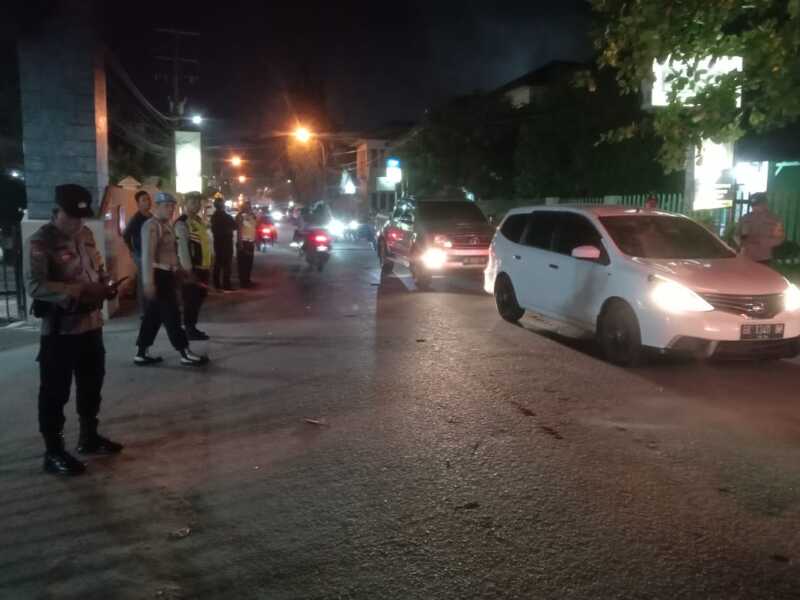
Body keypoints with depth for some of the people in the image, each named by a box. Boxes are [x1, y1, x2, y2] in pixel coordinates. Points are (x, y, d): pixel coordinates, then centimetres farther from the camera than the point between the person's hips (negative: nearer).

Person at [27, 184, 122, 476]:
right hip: (59, 328, -7)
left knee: (91, 384, 19)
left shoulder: (86, 234, 9)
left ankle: (89, 437, 36)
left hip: (91, 323, 8)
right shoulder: (41, 241, -13)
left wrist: (105, 286, -2)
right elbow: (35, 286, -22)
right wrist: (79, 291, -30)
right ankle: (54, 451, 16)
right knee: (55, 391, 3)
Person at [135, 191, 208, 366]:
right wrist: (149, 282, -25)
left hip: (167, 275, 10)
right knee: (171, 315, -4)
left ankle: (142, 354, 19)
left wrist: (178, 270, 18)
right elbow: (147, 255, -21)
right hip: (159, 275, -10)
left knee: (154, 315, 12)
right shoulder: (152, 226, -14)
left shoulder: (167, 225, 16)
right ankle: (185, 354, 2)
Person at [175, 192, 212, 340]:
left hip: (203, 267, 9)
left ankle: (193, 328, 27)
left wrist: (208, 267, 15)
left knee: (198, 299, 16)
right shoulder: (182, 223, -14)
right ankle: (190, 330, 10)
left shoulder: (200, 220, 14)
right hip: (191, 269, -9)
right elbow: (183, 248, -19)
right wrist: (189, 270, -22)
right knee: (191, 300, 0)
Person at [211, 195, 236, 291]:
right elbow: (235, 226, -3)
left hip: (217, 241, 7)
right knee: (226, 264, -6)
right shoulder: (226, 216, -15)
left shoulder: (214, 216, 7)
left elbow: (213, 229, 16)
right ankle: (226, 285, -7)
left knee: (218, 263, 10)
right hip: (226, 241, -7)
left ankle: (217, 285, 13)